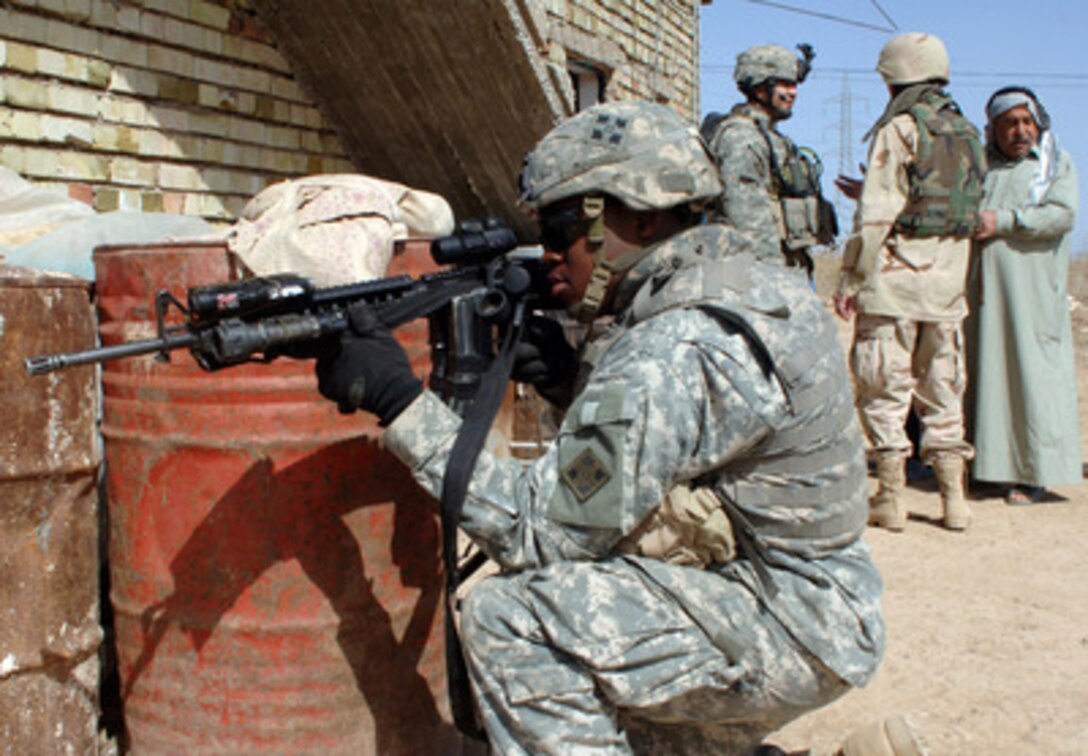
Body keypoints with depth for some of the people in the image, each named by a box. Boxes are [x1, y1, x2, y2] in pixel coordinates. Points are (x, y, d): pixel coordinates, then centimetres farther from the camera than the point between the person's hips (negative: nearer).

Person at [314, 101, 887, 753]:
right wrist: (577, 373, -1)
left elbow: (540, 531, -22)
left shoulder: (679, 348, -26)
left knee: (511, 616, -20)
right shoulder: (747, 283, 5)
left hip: (790, 635, -10)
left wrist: (401, 403, -20)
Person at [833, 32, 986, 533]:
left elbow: (877, 215, -15)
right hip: (949, 280, 7)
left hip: (895, 280, -6)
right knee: (942, 388, 13)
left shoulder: (898, 130, -9)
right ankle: (953, 498, 15)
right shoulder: (967, 134, 13)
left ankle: (890, 499, 4)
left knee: (885, 388, 1)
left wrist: (850, 278, -10)